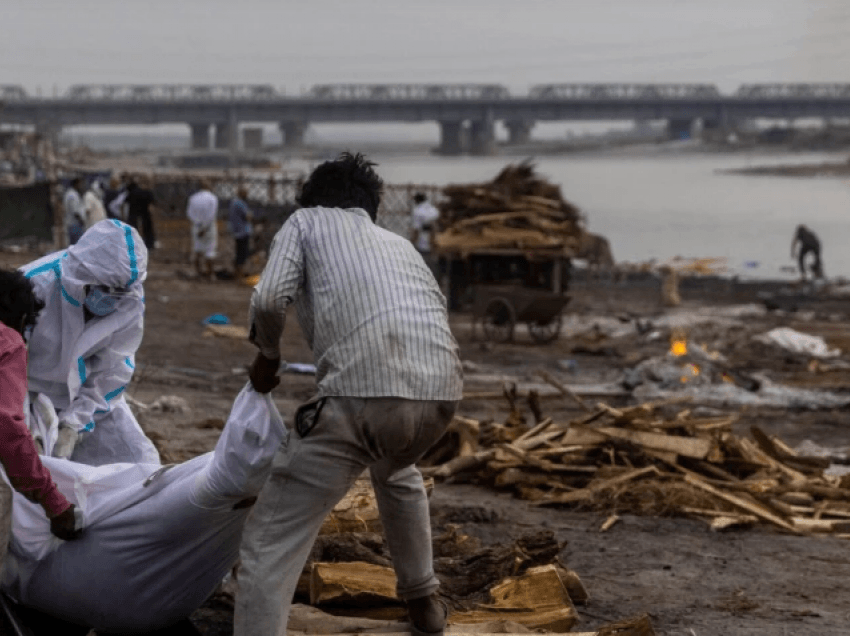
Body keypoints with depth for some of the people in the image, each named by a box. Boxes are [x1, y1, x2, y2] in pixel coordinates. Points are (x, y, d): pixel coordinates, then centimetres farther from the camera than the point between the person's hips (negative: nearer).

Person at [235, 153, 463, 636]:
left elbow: (270, 300, 2)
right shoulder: (399, 243, 35)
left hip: (363, 393, -6)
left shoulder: (307, 220, 21)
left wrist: (268, 356, 22)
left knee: (272, 539, 0)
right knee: (397, 472, 41)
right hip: (441, 391, 6)